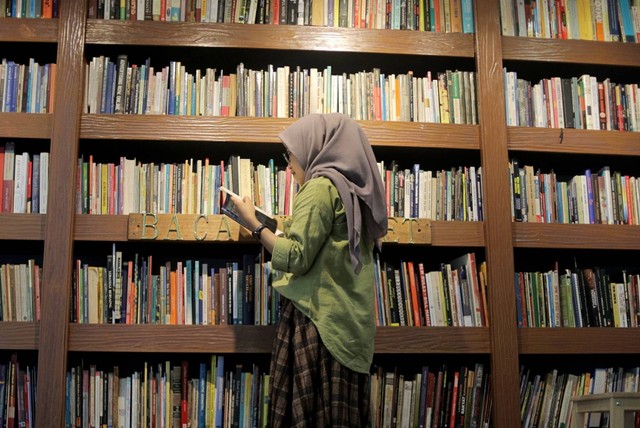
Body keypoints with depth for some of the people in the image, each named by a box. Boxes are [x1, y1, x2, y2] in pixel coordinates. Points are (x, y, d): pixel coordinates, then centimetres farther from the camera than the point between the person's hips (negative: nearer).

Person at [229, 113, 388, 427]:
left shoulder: (320, 187, -8)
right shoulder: (352, 189, 17)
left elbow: (296, 259, -15)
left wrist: (254, 224, -4)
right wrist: (294, 228, 24)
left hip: (317, 320, -9)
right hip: (349, 324, 9)